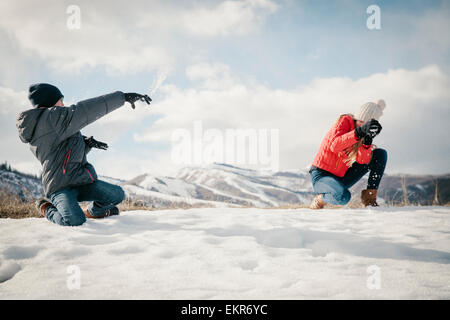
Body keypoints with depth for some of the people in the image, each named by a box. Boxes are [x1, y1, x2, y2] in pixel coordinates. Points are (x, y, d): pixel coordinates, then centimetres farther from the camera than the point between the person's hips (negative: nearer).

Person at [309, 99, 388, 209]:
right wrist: (360, 132, -41)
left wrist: (368, 140, -30)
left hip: (342, 177, 7)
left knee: (381, 154, -2)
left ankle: (369, 197, -5)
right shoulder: (345, 121, -14)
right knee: (343, 196, -39)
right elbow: (334, 145, -35)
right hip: (322, 175, -7)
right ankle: (319, 199, -3)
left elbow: (363, 160, -13)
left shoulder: (364, 130, 4)